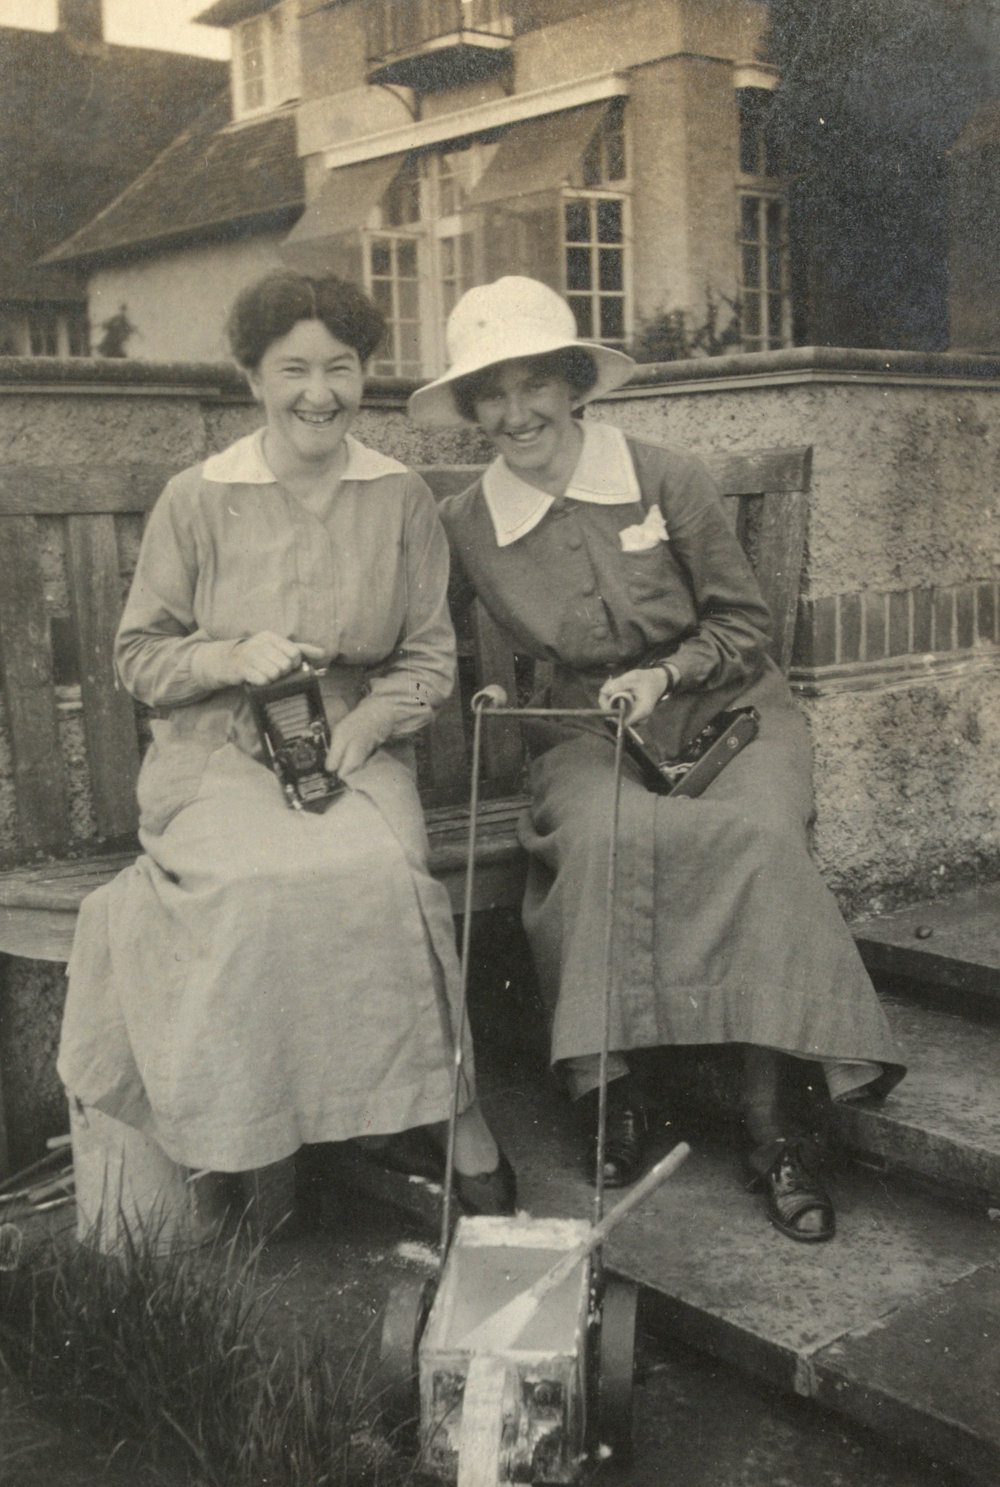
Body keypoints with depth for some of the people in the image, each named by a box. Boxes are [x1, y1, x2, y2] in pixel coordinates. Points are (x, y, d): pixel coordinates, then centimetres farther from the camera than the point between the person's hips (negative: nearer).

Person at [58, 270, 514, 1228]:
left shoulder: (402, 501, 10)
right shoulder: (196, 501, 5)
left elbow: (430, 656, 9)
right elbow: (139, 656, 8)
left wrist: (366, 723, -9)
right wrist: (229, 657, -11)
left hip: (360, 752, 1)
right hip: (218, 759, -1)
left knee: (385, 873, -31)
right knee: (261, 881, -33)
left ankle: (446, 1123, -18)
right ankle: (255, 1146, -18)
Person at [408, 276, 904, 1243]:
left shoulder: (667, 481, -5)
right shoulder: (463, 526, -1)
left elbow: (743, 624, 1)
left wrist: (663, 674, -14)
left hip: (724, 709, 0)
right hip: (587, 730, 1)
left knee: (759, 833, -31)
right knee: (599, 833, -34)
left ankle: (771, 1121, -25)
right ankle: (610, 1091, -22)